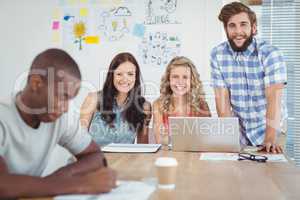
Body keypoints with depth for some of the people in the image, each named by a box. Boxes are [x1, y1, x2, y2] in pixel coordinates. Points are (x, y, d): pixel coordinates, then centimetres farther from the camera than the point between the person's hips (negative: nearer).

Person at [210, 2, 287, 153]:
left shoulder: (270, 53, -11)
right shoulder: (217, 54, -3)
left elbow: (274, 98, -20)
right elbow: (222, 98, -5)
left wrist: (270, 138, -31)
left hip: (263, 133, -1)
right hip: (236, 134, 2)